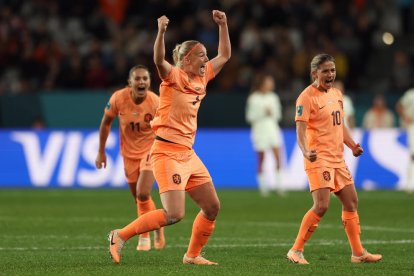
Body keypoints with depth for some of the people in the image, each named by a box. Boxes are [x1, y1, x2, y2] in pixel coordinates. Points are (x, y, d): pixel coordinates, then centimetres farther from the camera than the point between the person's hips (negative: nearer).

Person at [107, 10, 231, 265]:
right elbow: (159, 60, -31)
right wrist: (161, 32, -44)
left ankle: (193, 255, 25)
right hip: (167, 152, -8)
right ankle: (120, 236, -5)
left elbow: (224, 55, 26)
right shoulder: (174, 76, -8)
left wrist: (223, 25, 19)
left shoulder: (201, 78, 12)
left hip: (188, 154, 8)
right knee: (174, 214, -17)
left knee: (212, 207, 10)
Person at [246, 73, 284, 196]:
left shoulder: (273, 97, 9)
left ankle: (278, 183, -5)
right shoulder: (253, 99, -4)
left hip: (272, 129, 3)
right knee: (261, 159, -1)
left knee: (277, 156, -10)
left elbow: (278, 115, 14)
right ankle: (262, 186, 7)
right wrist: (263, 113, -15)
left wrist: (272, 113, -7)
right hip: (259, 130, -3)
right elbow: (250, 117, -6)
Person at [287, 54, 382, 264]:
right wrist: (306, 151, -37)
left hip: (337, 158, 9)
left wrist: (352, 145, 8)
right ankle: (296, 251, -9)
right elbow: (301, 129, -20)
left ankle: (358, 253, 21)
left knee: (351, 202, 11)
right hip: (319, 159, -9)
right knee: (322, 205, -18)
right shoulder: (307, 97, -13)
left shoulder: (336, 93, 13)